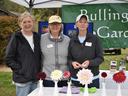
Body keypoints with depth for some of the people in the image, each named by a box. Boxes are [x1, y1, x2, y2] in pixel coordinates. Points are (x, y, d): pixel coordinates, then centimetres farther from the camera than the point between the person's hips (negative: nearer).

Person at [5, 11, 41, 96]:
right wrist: (20, 69, -13)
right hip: (23, 79, -4)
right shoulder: (16, 38, -4)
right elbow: (9, 59, -6)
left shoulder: (37, 37, 9)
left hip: (36, 79, 5)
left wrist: (39, 70, 5)